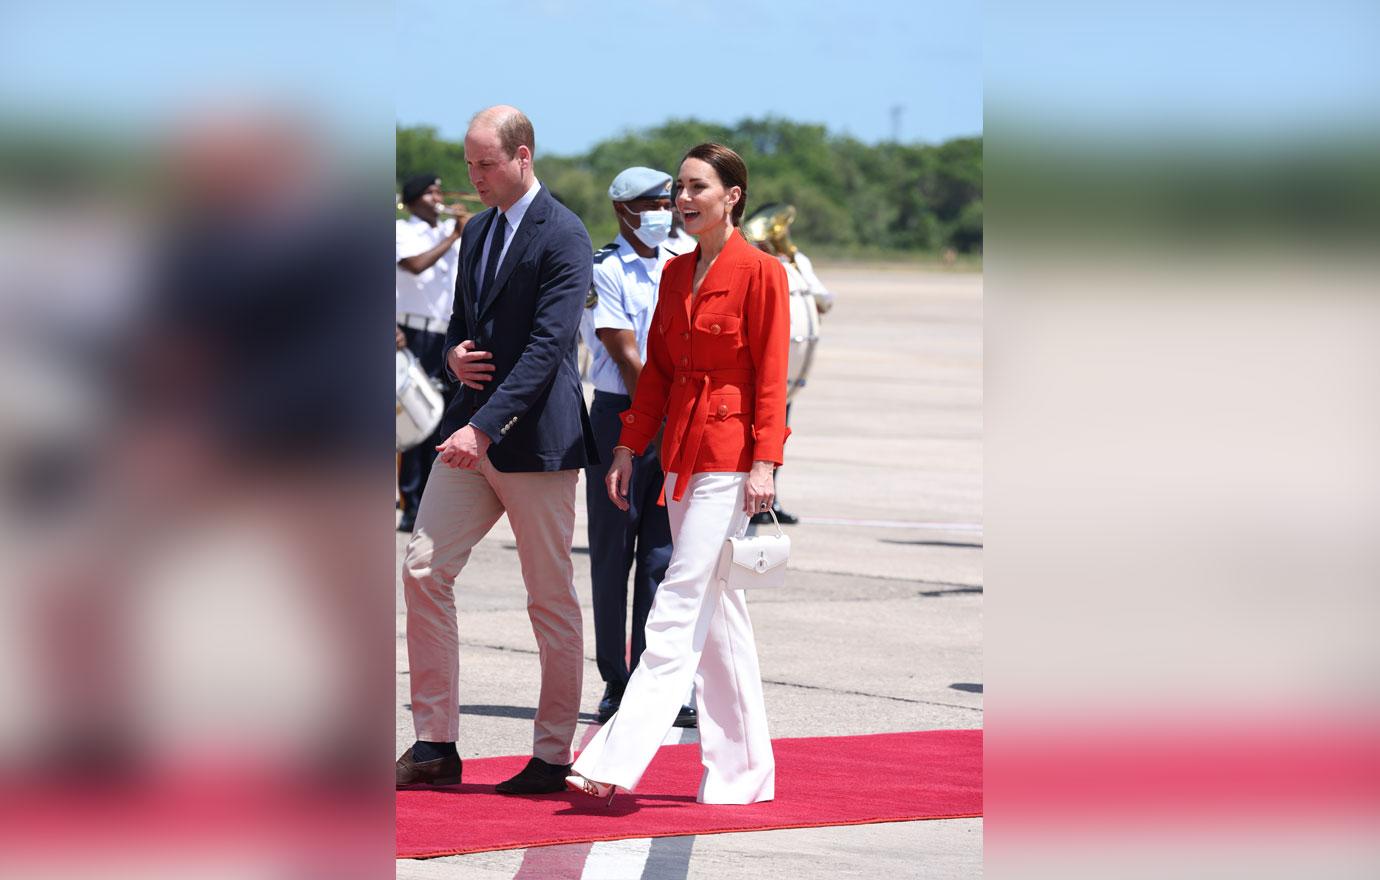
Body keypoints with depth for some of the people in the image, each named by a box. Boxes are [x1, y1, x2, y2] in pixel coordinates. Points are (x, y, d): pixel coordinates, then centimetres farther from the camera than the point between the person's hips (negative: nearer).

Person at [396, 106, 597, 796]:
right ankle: (435, 745, 3)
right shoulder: (477, 233, 15)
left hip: (537, 438, -8)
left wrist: (482, 427, -27)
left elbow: (547, 347, -20)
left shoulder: (563, 237, -12)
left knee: (551, 597, 1)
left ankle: (553, 756, 9)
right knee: (423, 569, -2)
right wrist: (454, 356, 1)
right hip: (471, 430, 8)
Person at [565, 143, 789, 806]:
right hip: (681, 448, 8)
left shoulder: (760, 272, -8)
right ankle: (743, 770, 14)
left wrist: (764, 463, -17)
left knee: (681, 605, -12)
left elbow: (771, 377, -11)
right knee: (717, 611, 9)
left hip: (729, 453, -8)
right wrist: (629, 446, 12)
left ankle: (617, 760, -17)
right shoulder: (675, 273, 13)